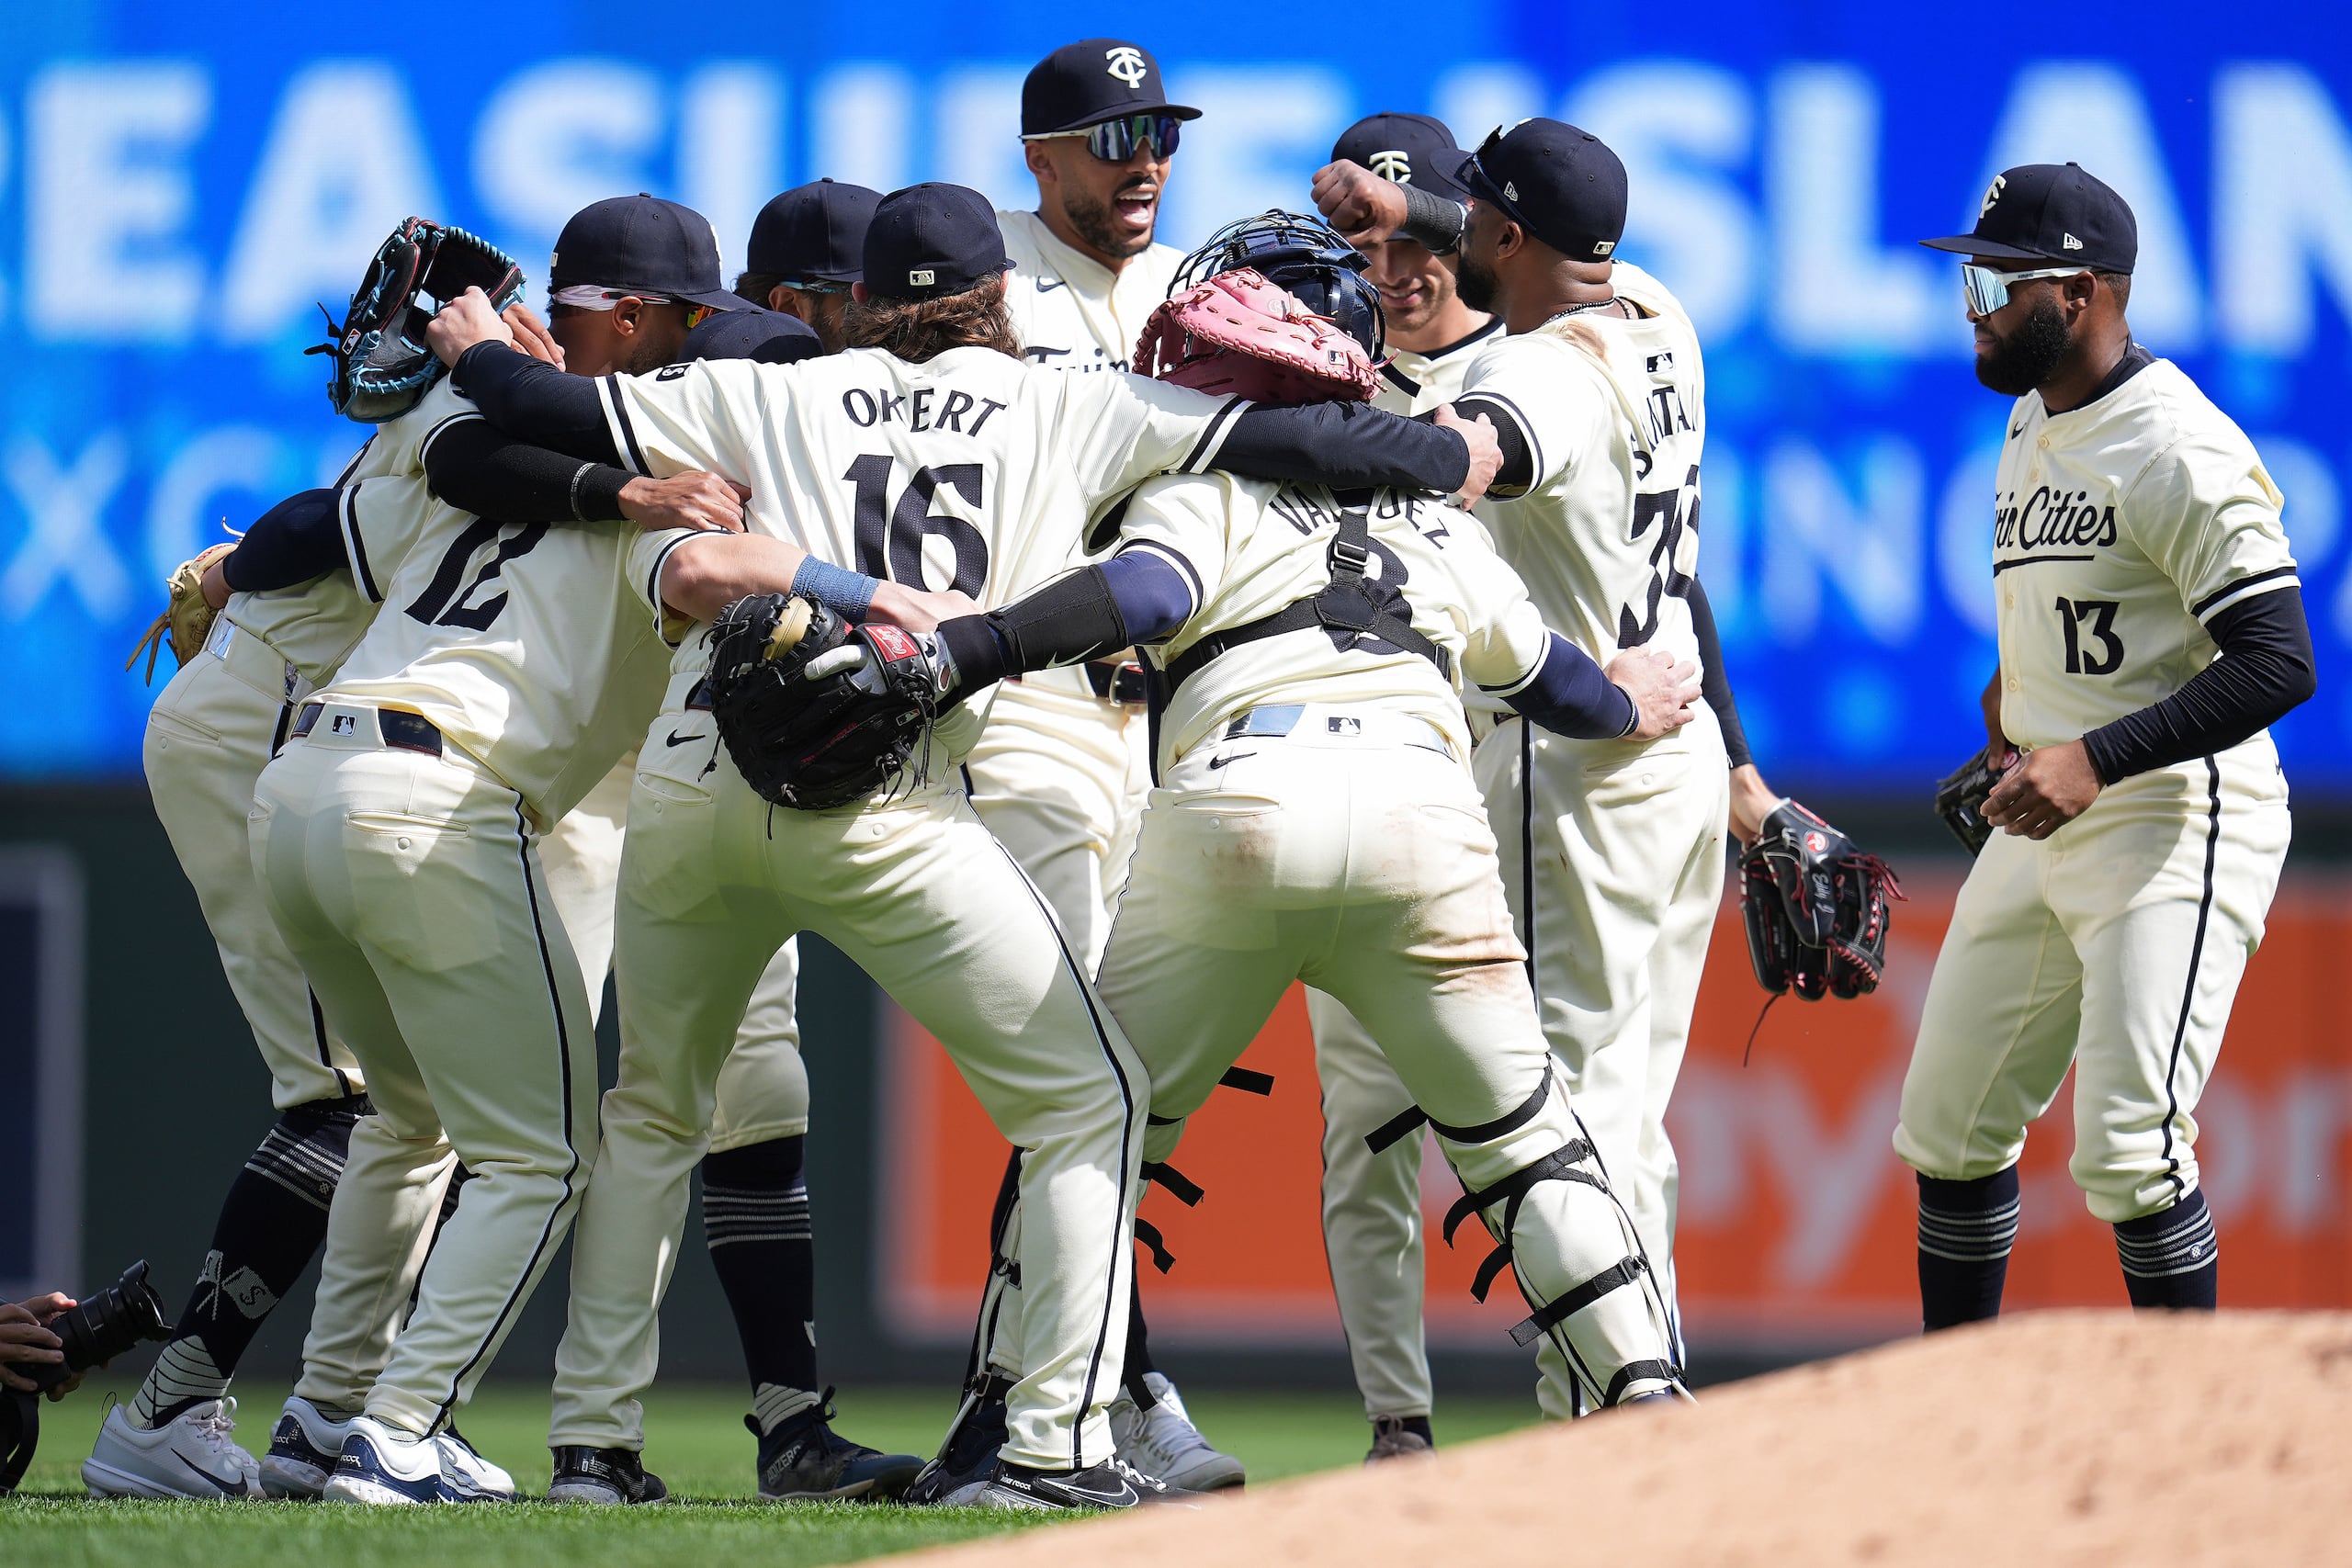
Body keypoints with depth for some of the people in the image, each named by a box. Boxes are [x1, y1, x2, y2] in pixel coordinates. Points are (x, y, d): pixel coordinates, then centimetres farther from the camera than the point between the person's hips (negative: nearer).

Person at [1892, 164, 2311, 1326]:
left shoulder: (2181, 449, -17)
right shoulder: (2031, 424, 13)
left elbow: (2278, 663, -24)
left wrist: (2096, 759, -29)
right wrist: (2016, 686, 14)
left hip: (2178, 824, -10)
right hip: (2042, 825, 10)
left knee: (2127, 1145, -18)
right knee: (1950, 1122, 12)